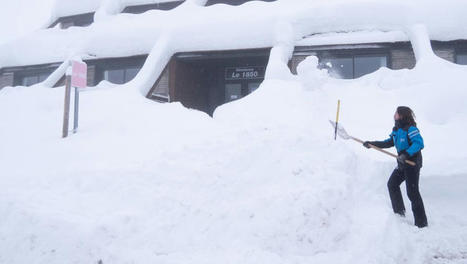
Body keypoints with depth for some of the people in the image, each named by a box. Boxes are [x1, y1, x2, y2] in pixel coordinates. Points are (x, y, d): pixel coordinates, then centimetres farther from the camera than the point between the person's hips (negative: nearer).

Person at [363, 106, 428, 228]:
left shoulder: (410, 129, -18)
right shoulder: (397, 130, 10)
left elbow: (419, 143, -28)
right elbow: (389, 143, 20)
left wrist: (406, 154, -36)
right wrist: (372, 144, 16)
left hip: (413, 164, -10)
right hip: (402, 164, 10)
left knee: (412, 192, -10)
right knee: (392, 184, 18)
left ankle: (421, 223, -4)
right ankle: (399, 212, 30)